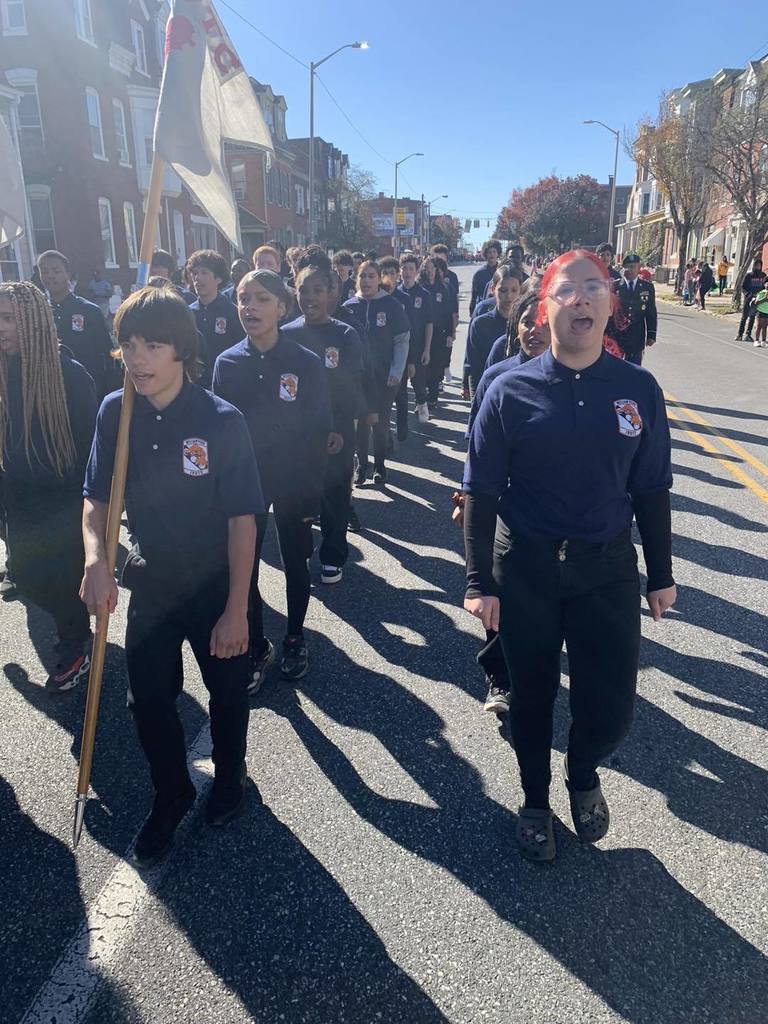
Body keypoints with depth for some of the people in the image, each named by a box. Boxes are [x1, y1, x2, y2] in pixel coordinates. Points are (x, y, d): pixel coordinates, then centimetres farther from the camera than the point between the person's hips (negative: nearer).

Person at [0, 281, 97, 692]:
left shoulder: (70, 374, -16)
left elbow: (90, 442, -13)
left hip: (66, 502, -5)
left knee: (64, 580, 4)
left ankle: (75, 649, 29)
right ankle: (78, 628, 39)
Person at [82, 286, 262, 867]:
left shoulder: (222, 422, -20)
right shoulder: (116, 412, -9)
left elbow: (242, 519, -17)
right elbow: (96, 497, -1)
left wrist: (237, 609, -17)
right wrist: (95, 557, -21)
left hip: (214, 585, -3)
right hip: (149, 581, 3)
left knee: (227, 693, 16)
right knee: (148, 699, 13)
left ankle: (230, 777, 47)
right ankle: (171, 796, 40)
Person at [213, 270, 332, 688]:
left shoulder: (306, 363, -10)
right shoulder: (227, 363, -3)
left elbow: (319, 431, -7)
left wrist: (313, 492, -9)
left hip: (293, 484, -2)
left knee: (295, 565, 13)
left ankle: (294, 638, 35)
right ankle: (256, 647, 26)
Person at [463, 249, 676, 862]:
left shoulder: (639, 390, -3)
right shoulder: (511, 391, -9)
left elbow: (651, 489, 4)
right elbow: (481, 491, -6)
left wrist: (661, 575, 8)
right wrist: (480, 580, -7)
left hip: (608, 569, 2)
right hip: (525, 569, -1)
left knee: (611, 709, 3)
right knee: (532, 696, 14)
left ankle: (583, 774, 40)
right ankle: (536, 800, 42)